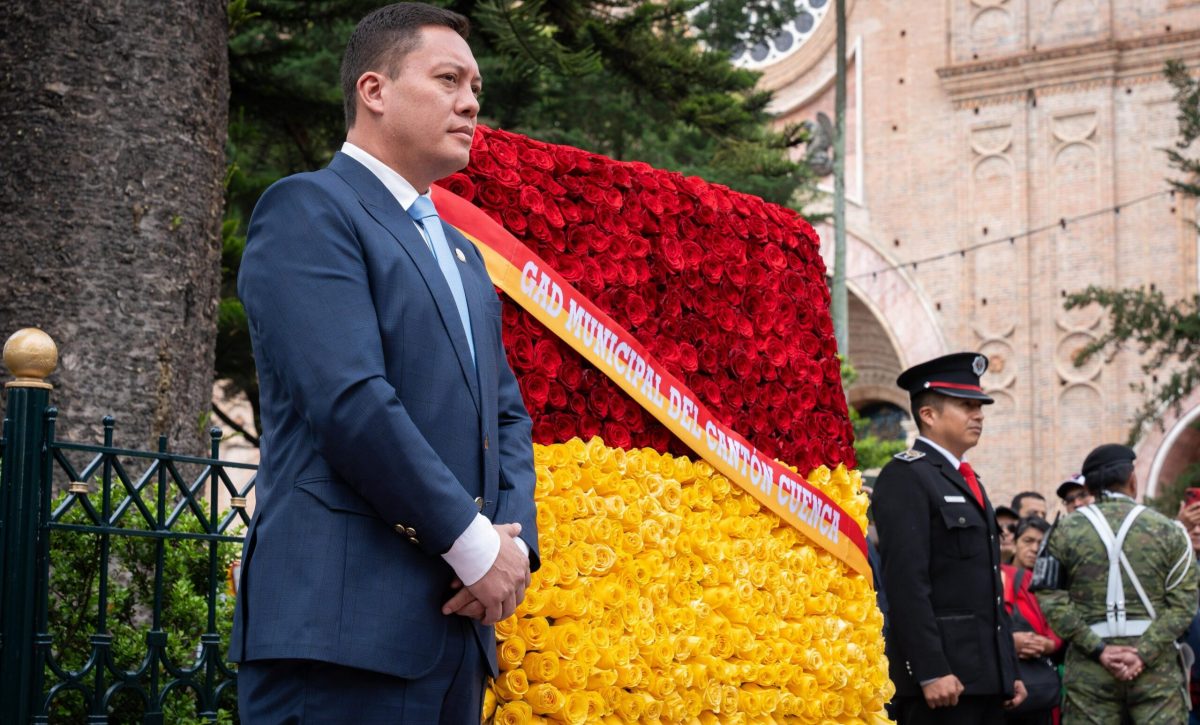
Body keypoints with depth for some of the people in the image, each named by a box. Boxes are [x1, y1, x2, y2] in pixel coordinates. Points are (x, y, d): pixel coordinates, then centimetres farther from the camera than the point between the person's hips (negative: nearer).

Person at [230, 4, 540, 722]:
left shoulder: (462, 253, 24)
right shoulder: (307, 209, -4)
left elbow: (507, 413, 20)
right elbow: (349, 401, -15)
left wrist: (515, 538, 1)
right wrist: (476, 547, -12)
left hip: (455, 622, 8)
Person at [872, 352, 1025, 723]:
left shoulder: (968, 482, 21)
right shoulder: (905, 477, -7)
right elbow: (906, 583, -16)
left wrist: (1009, 671, 19)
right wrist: (931, 672, -22)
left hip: (986, 678, 9)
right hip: (941, 677, -9)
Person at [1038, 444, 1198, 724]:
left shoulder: (1064, 532, 3)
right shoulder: (1169, 531, 3)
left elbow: (1051, 599, -5)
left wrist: (1098, 649, -6)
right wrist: (1144, 653, -10)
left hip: (1088, 670, 1)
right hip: (1157, 670, 0)